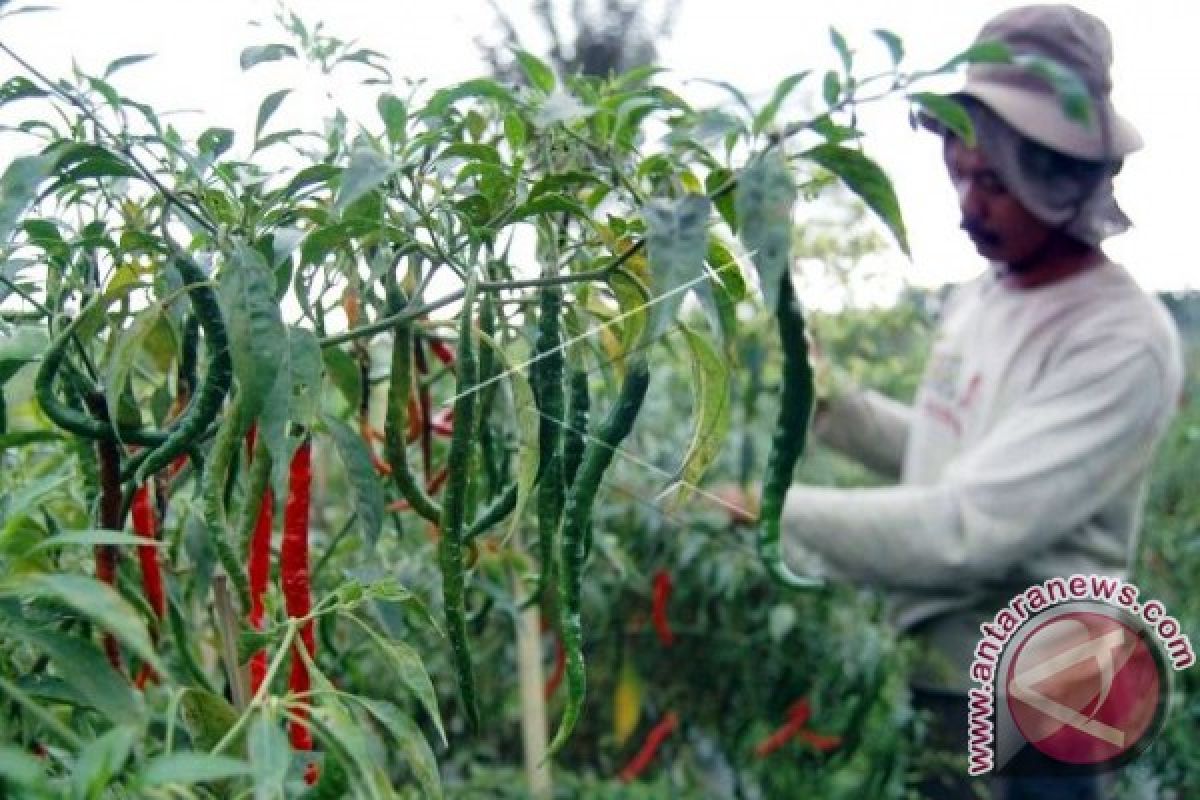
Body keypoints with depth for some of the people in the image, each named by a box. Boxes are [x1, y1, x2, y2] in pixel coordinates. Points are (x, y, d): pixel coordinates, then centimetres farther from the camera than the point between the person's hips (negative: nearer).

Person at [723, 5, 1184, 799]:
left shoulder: (1122, 344, -22)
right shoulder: (979, 295, 4)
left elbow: (970, 526, -29)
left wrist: (770, 511, -27)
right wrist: (828, 403, 2)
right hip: (923, 673, 8)